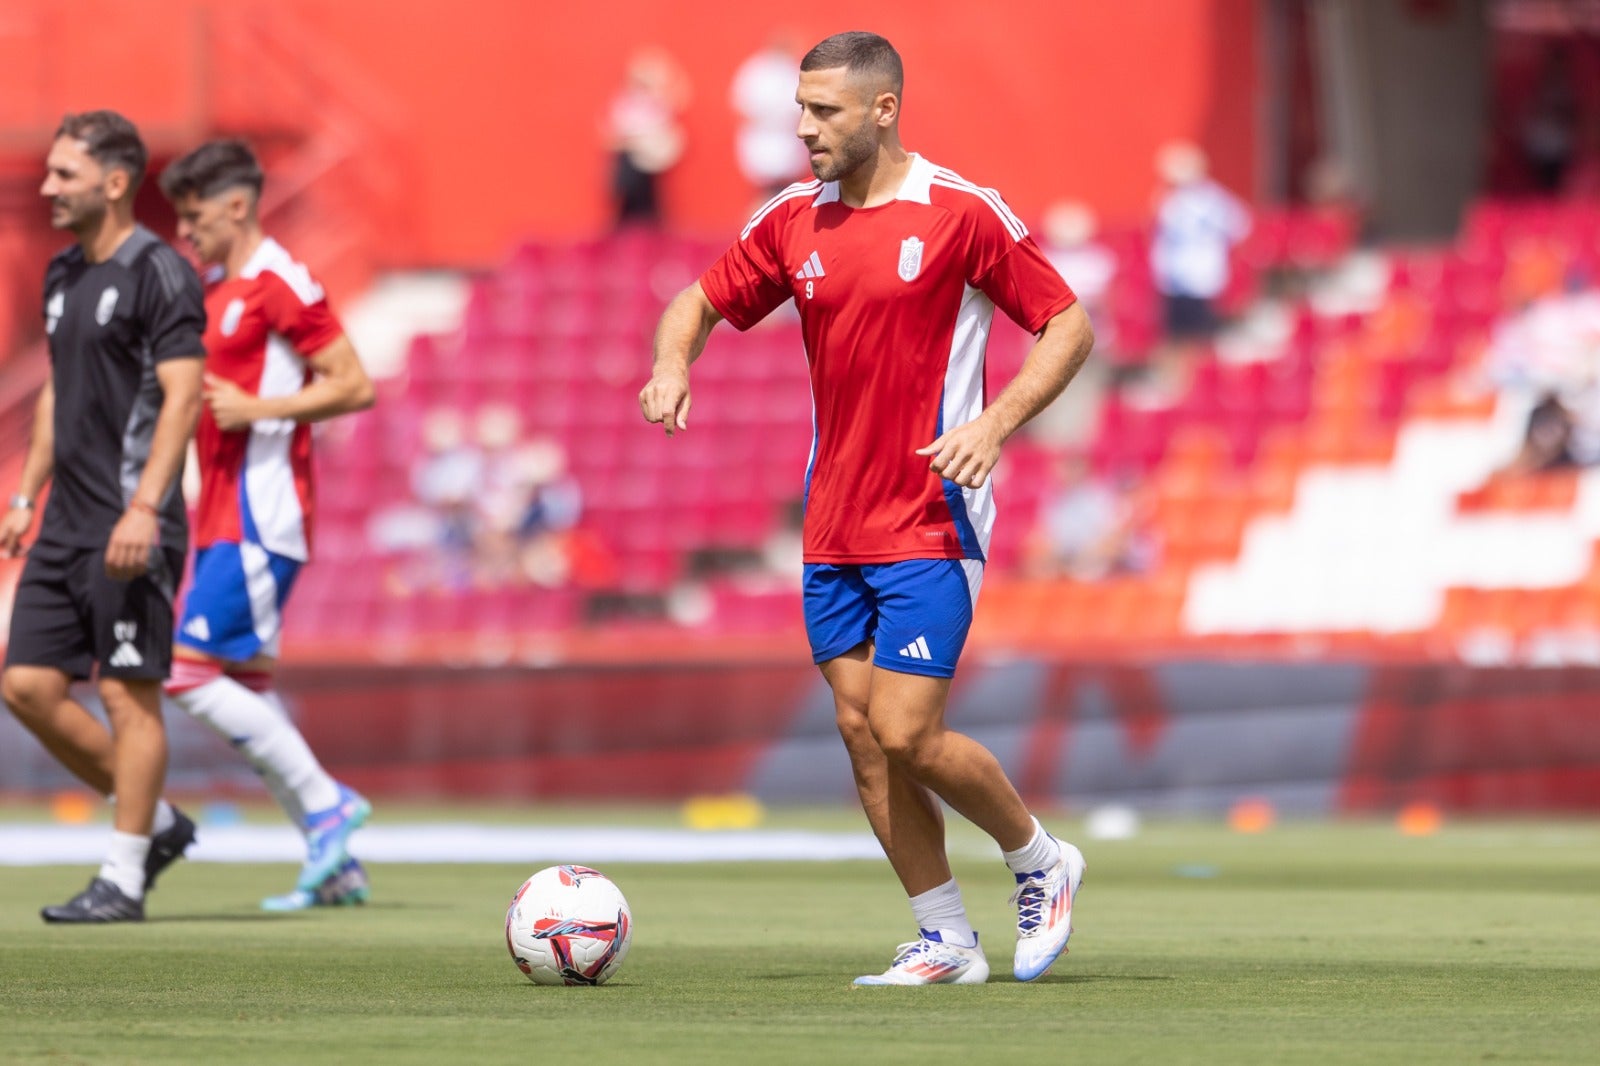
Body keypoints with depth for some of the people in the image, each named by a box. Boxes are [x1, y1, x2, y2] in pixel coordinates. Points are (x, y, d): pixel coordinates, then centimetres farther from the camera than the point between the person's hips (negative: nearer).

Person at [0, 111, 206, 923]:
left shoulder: (159, 274, -10)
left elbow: (182, 398, -17)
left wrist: (144, 507, -25)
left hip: (130, 527, -9)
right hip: (67, 522, 9)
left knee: (128, 693, -6)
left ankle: (123, 879, -1)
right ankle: (155, 823, 18)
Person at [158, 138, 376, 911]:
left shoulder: (280, 284, -11)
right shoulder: (214, 290, 17)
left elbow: (355, 387, -14)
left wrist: (256, 407, -19)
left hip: (258, 519, -10)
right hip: (221, 517, 10)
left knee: (191, 670, -15)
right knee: (243, 687, 7)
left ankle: (324, 802, -6)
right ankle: (335, 864, 10)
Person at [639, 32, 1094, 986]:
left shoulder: (961, 214, -9)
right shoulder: (794, 221, 6)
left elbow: (1069, 325, -5)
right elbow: (701, 302, 17)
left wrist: (996, 423, -19)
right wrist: (672, 364, -6)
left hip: (931, 522, -6)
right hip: (834, 526, 6)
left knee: (906, 734, -12)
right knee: (861, 731, 2)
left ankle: (1041, 861, 13)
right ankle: (946, 942, 11)